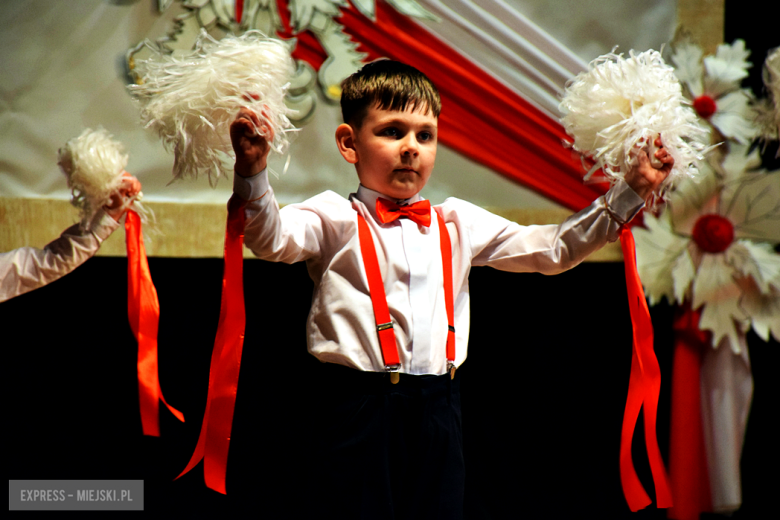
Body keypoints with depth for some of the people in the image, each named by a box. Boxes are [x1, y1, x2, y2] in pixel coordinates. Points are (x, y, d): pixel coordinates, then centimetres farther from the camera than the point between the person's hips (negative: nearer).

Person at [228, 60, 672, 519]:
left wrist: (629, 195, 11)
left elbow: (551, 249, 16)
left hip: (438, 409, 5)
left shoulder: (457, 224, 15)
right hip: (360, 407, -4)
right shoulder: (336, 220, 0)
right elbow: (272, 238, -18)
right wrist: (253, 172, -37)